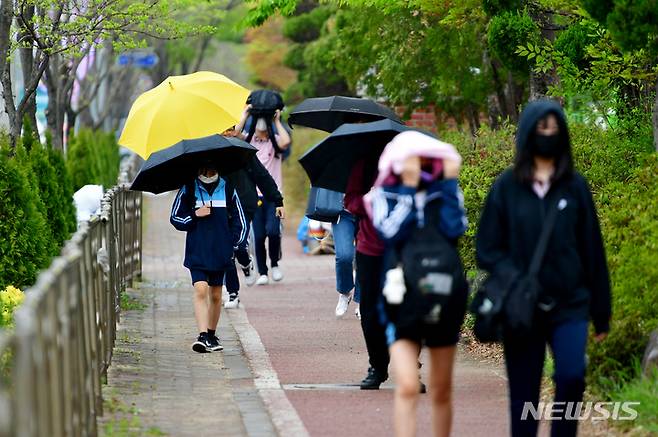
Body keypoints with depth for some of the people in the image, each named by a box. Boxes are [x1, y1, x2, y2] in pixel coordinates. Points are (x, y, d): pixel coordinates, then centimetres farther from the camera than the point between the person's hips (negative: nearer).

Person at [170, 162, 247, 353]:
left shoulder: (227, 189, 5)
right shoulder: (188, 190, 1)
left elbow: (239, 220, 13)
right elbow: (175, 218, 5)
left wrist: (232, 244, 4)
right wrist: (195, 215, -11)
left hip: (220, 252, 2)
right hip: (197, 253, -2)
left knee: (216, 295, 9)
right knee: (200, 290, -17)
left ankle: (212, 335, 24)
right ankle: (202, 336, -24)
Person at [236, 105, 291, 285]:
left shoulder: (275, 141, 8)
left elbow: (285, 142, -17)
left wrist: (277, 121, -7)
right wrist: (244, 117, -7)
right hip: (255, 194, 1)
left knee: (272, 230, -16)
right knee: (259, 235, -1)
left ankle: (275, 263, 7)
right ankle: (262, 272, 8)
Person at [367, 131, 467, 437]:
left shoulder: (445, 193, 5)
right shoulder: (385, 196, 1)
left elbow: (454, 229, -13)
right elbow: (393, 233, -17)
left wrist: (450, 182, -12)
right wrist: (408, 187, -18)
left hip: (444, 301, 2)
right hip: (402, 302, -2)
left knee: (442, 391, 12)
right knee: (407, 388, -14)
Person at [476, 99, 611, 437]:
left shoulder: (575, 186, 3)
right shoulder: (506, 187, 2)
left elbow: (591, 250, 6)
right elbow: (487, 248, 3)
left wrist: (601, 313, 7)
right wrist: (511, 277, -16)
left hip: (570, 306, 0)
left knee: (571, 375, -21)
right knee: (523, 396, 4)